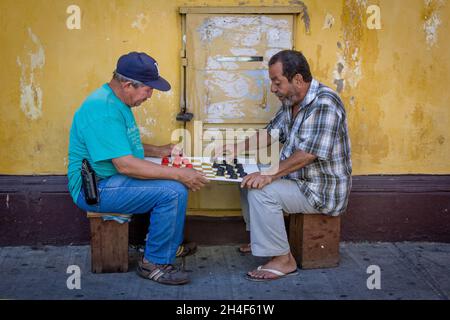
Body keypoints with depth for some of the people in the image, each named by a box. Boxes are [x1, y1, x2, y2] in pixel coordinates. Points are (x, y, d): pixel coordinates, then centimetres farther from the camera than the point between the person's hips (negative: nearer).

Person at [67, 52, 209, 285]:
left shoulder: (116, 101, 11)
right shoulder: (103, 109, -24)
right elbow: (125, 164, -29)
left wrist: (159, 151, 13)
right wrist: (179, 174, -26)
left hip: (109, 179, 11)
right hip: (94, 189, -11)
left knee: (177, 180, 14)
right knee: (172, 191, -23)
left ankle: (172, 245, 25)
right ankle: (155, 263, -8)